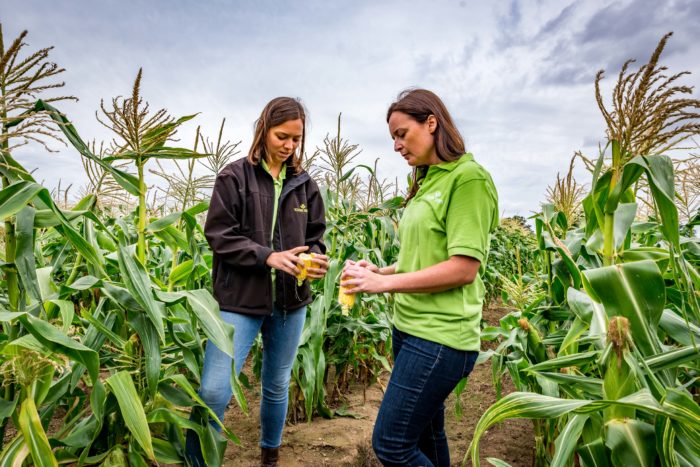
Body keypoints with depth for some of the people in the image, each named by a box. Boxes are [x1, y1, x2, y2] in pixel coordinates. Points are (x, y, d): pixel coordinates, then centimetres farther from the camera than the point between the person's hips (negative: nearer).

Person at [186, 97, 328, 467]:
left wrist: (315, 260, -13)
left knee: (277, 387, 18)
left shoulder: (305, 184, 6)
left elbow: (316, 237, 9)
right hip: (241, 299, -3)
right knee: (213, 392, -8)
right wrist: (268, 256, -21)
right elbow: (218, 234, -8)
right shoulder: (235, 176, -4)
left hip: (290, 302, 4)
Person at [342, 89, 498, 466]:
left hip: (440, 337, -8)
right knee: (425, 434, 19)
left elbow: (463, 268, -18)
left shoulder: (468, 177, -12)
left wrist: (383, 283, -17)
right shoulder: (427, 181, 13)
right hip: (409, 328, 8)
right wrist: (380, 271, 1)